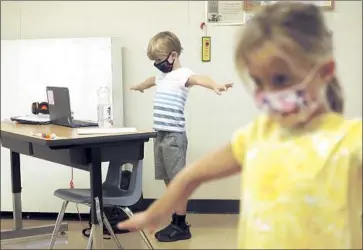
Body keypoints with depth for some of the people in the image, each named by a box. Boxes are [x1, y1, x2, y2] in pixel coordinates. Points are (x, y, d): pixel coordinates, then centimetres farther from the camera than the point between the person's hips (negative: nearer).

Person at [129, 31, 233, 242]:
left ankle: (181, 226, 2)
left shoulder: (182, 75, -11)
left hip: (174, 136, -9)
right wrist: (139, 87, 64)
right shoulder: (163, 76, 17)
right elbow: (151, 80, 42)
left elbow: (198, 79, -34)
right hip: (161, 135, 9)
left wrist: (215, 86, -56)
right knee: (169, 181, 12)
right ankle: (176, 222, 20)